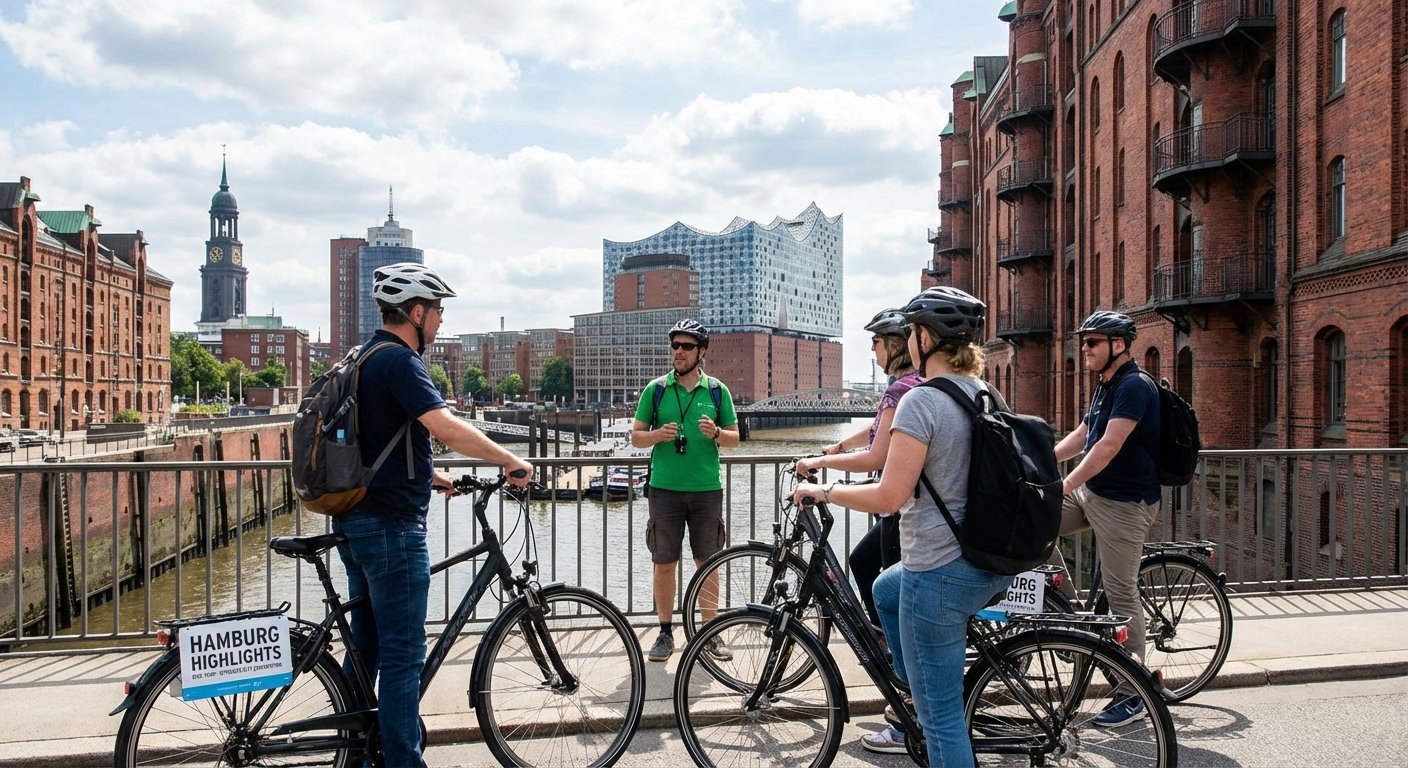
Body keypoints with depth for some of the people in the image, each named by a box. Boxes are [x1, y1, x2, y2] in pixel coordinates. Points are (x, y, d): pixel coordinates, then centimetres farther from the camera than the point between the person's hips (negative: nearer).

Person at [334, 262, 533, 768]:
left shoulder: (364, 358, 14)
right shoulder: (399, 361, -16)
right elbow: (448, 428, -29)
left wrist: (428, 474, 22)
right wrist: (511, 461, -19)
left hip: (356, 521, 10)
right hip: (392, 526, -10)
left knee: (365, 645, 18)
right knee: (403, 655, -2)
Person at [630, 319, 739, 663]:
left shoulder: (717, 390, 5)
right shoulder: (656, 389, 3)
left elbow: (734, 438, 9)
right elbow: (635, 436, 6)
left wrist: (715, 433, -13)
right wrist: (658, 435, -15)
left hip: (707, 489, 0)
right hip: (665, 488, 0)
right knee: (664, 563, 4)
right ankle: (666, 632, 16)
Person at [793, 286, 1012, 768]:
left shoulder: (921, 401, -19)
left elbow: (888, 497, -22)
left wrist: (821, 491, -7)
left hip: (941, 572, -9)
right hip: (992, 564, 9)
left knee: (940, 714, 5)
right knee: (885, 591, 33)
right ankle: (928, 696, 35)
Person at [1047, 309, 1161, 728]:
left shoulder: (1134, 386, -16)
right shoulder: (1106, 385, 14)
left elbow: (1109, 446, -24)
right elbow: (1080, 436, 20)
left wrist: (1064, 485, -26)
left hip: (1124, 503, -9)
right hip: (1092, 492, 9)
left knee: (1121, 596, -4)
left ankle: (1132, 694, 8)